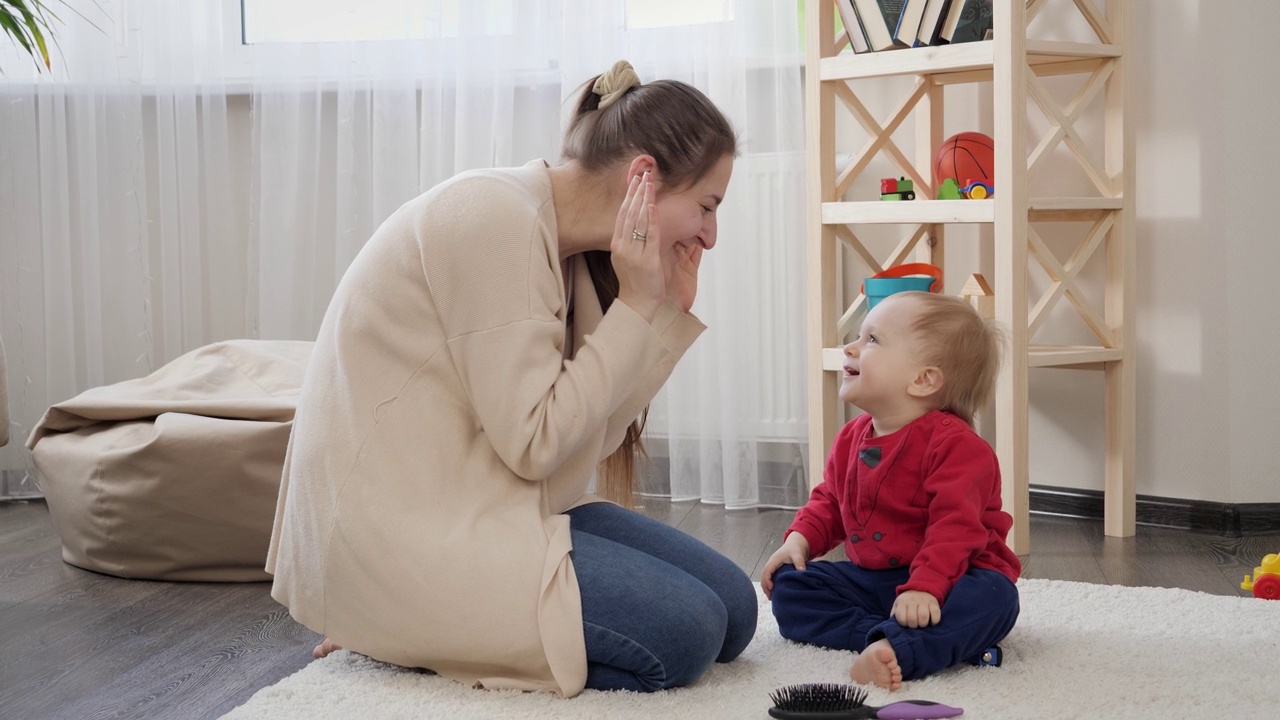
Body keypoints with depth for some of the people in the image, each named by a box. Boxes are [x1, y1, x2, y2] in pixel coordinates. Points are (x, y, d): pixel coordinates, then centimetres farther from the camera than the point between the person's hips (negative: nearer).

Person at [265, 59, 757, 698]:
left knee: (732, 606, 1)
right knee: (684, 633, -18)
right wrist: (636, 306, -14)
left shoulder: (565, 250, 10)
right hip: (396, 527, -10)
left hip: (488, 502, 10)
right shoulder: (495, 219, -18)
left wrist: (667, 311, 1)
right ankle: (411, 637, -3)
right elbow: (534, 443, -20)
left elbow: (591, 440, 3)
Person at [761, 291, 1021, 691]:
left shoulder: (954, 444, -18)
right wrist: (799, 539, -1)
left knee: (991, 596, -37)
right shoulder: (851, 439, 7)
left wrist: (924, 587, -40)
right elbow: (828, 501, 19)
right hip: (868, 579, 7)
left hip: (945, 578, -7)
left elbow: (955, 526, -28)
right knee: (787, 587, -6)